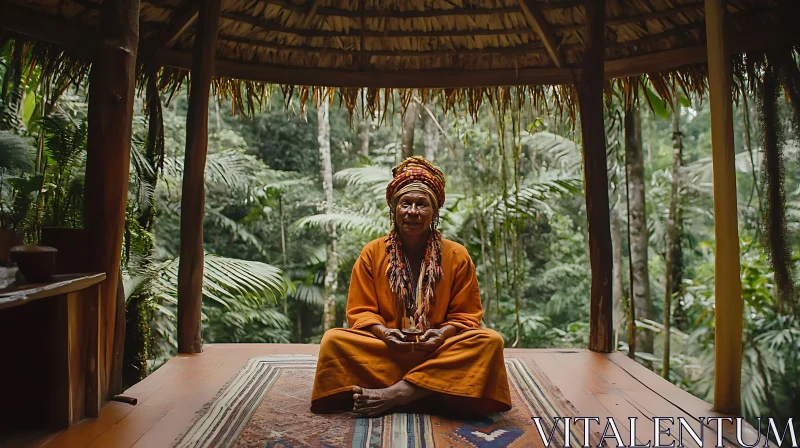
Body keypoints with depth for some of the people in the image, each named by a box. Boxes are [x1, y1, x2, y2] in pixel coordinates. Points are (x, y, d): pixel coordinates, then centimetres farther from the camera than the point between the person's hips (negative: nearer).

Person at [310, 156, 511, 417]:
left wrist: (443, 332, -17)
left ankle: (392, 395, -29)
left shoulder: (457, 256, 3)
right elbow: (360, 311, 4)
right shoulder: (372, 253, 4)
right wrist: (383, 332, -17)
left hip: (438, 351, 1)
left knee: (490, 341, -28)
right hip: (385, 350, 0)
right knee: (333, 340, -25)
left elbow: (466, 315, 4)